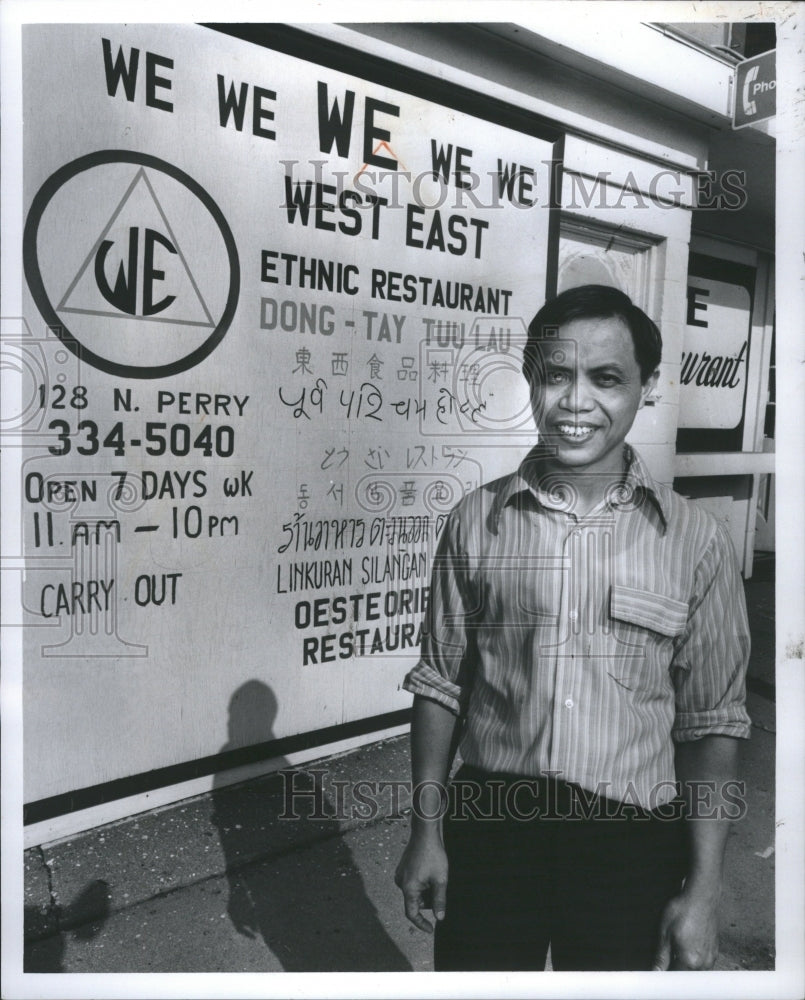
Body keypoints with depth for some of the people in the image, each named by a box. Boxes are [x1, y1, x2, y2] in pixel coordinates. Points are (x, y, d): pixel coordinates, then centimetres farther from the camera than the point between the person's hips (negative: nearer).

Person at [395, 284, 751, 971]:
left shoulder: (696, 540, -7)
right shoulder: (478, 521, -4)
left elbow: (712, 724, -2)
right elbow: (441, 683, 2)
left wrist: (704, 889, -4)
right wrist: (427, 832, 2)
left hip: (631, 840, 0)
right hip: (491, 825, 1)